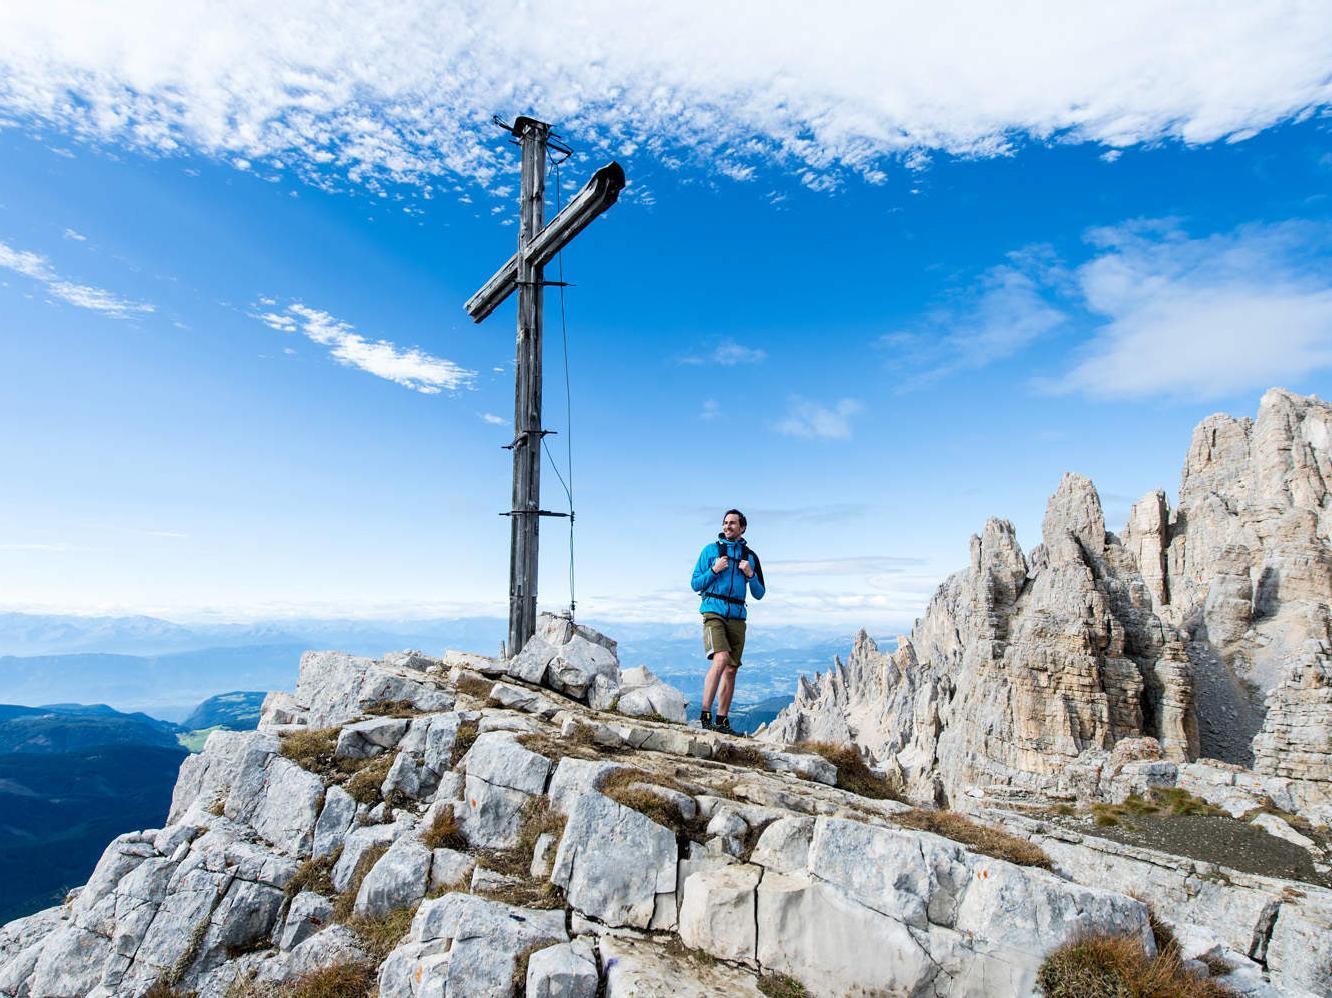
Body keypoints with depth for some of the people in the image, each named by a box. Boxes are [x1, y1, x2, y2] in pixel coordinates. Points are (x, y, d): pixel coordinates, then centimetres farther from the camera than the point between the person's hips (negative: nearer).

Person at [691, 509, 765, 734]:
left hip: (737, 617, 4)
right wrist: (714, 570, -10)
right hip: (714, 612, -4)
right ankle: (705, 714, -21)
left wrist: (750, 575, -3)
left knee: (731, 669, 5)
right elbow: (696, 584, 5)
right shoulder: (711, 550, 7)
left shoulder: (750, 556, 14)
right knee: (721, 659, -23)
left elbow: (759, 594, 14)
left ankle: (722, 720, 14)